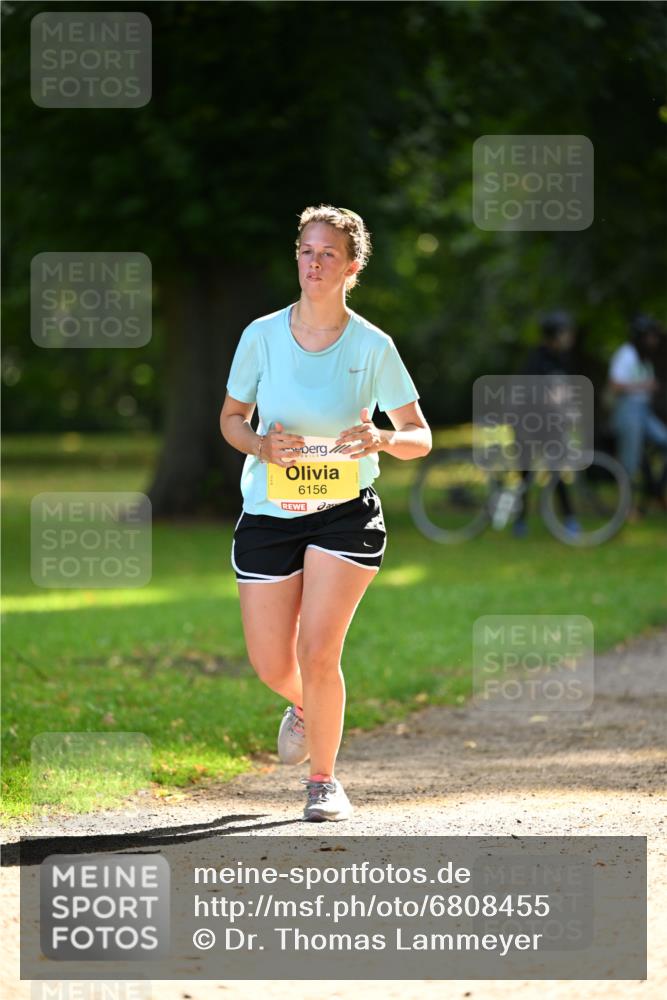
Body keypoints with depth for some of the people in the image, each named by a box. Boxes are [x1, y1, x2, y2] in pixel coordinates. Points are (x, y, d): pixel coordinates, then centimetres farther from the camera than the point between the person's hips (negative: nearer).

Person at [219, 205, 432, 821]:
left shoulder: (373, 347, -6)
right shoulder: (262, 336, -3)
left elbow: (420, 438, 1)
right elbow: (231, 418, 9)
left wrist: (382, 440, -22)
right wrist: (260, 446, -13)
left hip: (347, 513, -2)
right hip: (269, 512, 2)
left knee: (318, 653, -14)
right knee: (272, 666, 4)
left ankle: (324, 780, 7)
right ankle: (305, 707, 42)